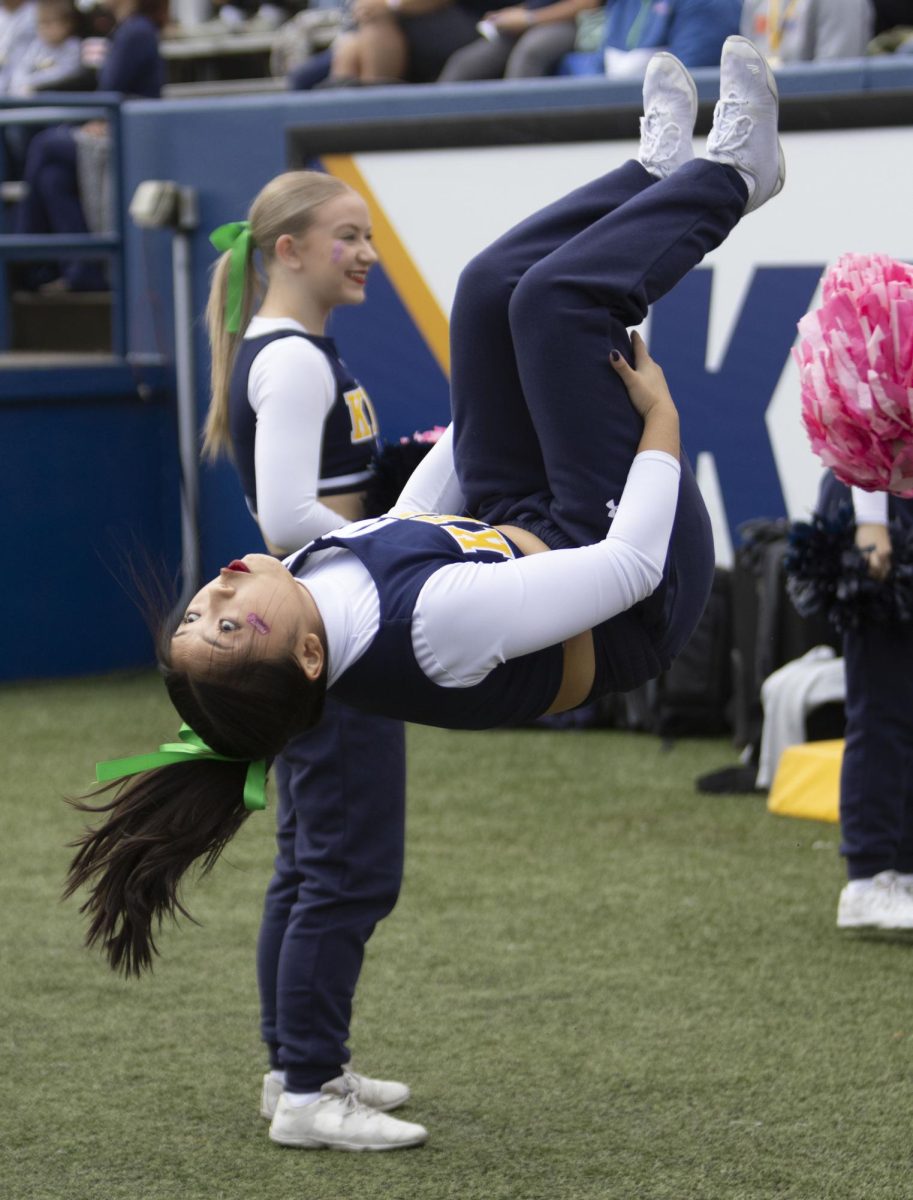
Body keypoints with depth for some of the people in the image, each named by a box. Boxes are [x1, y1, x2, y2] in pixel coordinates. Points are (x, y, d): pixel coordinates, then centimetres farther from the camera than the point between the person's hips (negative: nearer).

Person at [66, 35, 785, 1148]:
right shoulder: (429, 625, -43)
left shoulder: (327, 566, -19)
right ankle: (727, 170, 13)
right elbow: (631, 566, -35)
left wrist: (482, 401, 14)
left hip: (511, 521, 7)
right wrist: (660, 422, -22)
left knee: (493, 287, 2)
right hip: (645, 598, -7)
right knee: (554, 291, -15)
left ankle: (666, 165, 28)